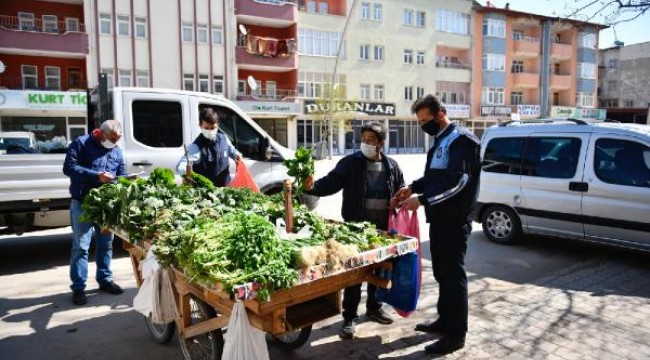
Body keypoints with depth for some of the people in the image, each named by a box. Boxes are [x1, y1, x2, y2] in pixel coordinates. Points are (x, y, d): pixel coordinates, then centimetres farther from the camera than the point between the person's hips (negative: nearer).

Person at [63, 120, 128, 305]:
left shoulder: (117, 152, 12)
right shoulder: (81, 143, -5)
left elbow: (122, 176, 14)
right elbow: (69, 167, -14)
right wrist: (96, 175, -23)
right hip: (82, 204, -5)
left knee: (106, 244, 13)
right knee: (81, 246, -2)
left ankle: (105, 279, 26)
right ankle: (78, 287, 5)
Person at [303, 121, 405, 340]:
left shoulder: (392, 166, 6)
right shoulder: (350, 163, -6)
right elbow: (331, 183, -16)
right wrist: (312, 187, -34)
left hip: (382, 227, 4)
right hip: (357, 226, -4)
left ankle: (374, 307, 37)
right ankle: (349, 317, 12)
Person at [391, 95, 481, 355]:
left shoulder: (462, 139, -13)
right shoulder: (440, 141, 16)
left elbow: (456, 181, -23)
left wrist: (421, 199, -24)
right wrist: (412, 187, 7)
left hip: (455, 219, -9)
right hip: (439, 217, 9)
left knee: (453, 274, -3)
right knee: (441, 272, 17)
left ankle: (456, 335, 7)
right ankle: (444, 320, 30)